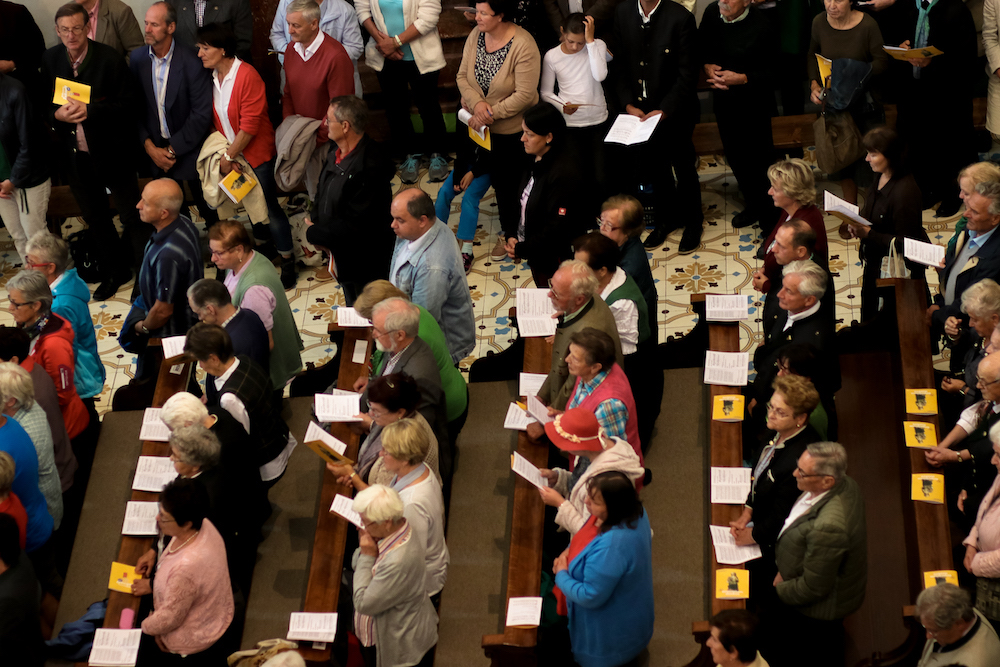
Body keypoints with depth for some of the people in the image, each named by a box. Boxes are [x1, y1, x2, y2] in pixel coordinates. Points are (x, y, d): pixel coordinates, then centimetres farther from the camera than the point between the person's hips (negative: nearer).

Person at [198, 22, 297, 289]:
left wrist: (229, 156, -15)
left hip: (256, 155, -6)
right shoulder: (211, 77, 0)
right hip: (231, 156, 6)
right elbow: (216, 121, 4)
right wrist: (225, 154, -8)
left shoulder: (247, 76, -22)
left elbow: (249, 126, -22)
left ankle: (288, 263, 13)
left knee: (269, 208, 0)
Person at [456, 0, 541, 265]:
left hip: (510, 128, -5)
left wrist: (491, 114, -23)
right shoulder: (476, 35, -7)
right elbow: (462, 76, -2)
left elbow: (524, 95, -26)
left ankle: (509, 234, 29)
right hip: (476, 123, 5)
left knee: (508, 181, 9)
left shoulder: (523, 46, -25)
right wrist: (477, 103, -20)